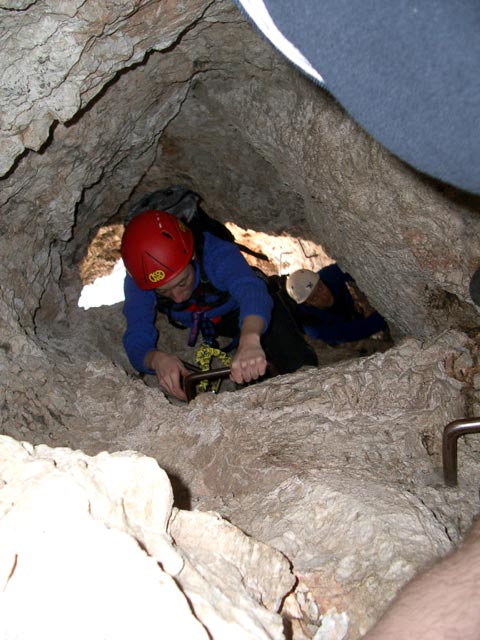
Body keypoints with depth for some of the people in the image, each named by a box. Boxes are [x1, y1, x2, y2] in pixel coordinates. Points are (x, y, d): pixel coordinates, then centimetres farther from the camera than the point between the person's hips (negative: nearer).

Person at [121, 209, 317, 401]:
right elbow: (137, 342, -35)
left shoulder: (218, 253, -40)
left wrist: (250, 339, -80)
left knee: (298, 366, -14)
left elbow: (250, 289, -59)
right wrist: (156, 358, -60)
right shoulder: (137, 282, -31)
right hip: (192, 324, 3)